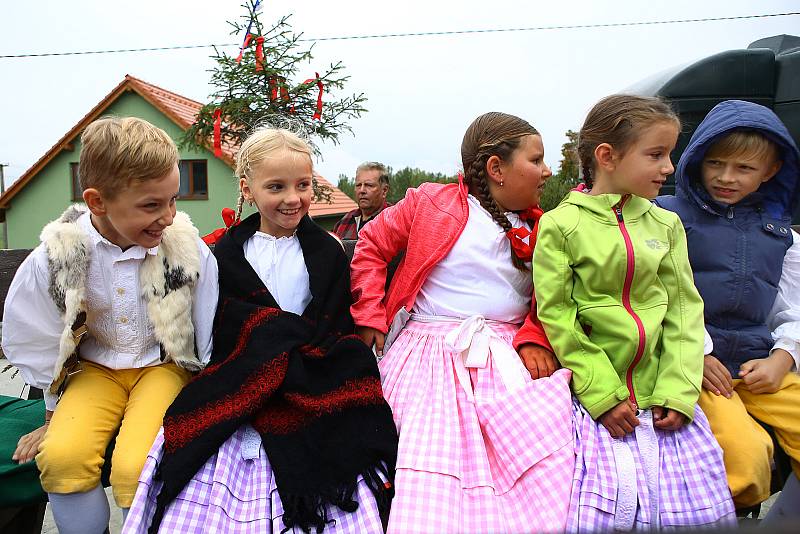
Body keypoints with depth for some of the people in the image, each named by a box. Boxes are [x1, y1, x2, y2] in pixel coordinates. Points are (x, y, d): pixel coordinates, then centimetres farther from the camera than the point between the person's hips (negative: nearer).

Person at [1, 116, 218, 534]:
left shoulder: (189, 250, -17)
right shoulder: (56, 256, -13)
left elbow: (211, 343, -5)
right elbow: (40, 345, 4)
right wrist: (53, 415, 12)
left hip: (164, 365, -2)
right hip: (94, 370, 2)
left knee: (136, 466, -25)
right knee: (61, 455, -24)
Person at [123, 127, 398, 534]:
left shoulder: (327, 252, 6)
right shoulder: (228, 252, 9)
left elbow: (336, 333, 3)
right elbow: (219, 332, 6)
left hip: (314, 389, -1)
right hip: (238, 392, 2)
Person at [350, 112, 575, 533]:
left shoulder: (540, 229, 10)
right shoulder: (431, 202, -1)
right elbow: (371, 247, 6)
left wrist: (534, 340, -9)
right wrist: (370, 317, 1)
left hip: (507, 356, 3)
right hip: (430, 357, -3)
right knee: (430, 485, -9)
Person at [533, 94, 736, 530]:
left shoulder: (665, 224, 7)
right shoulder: (560, 225, -7)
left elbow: (684, 308, 5)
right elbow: (556, 315, -10)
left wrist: (678, 391, -6)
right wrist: (604, 394, -12)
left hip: (662, 396, 5)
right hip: (596, 396, -4)